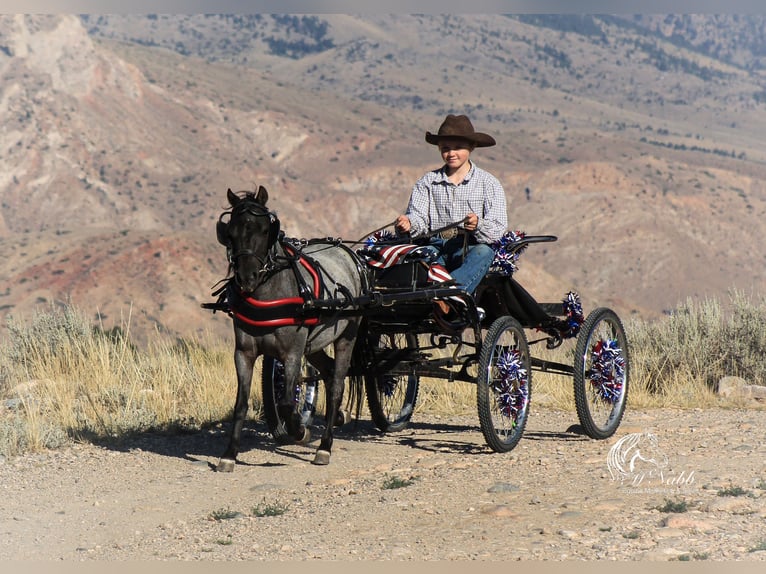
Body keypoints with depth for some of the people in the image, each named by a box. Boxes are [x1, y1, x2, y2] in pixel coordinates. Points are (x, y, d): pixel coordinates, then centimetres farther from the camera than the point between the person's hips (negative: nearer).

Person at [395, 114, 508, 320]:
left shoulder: (488, 183, 8)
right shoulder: (427, 182, 17)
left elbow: (498, 228, -3)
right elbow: (418, 216, 4)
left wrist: (478, 225, -26)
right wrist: (409, 223, -21)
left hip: (471, 248, -2)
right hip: (436, 247, 2)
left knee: (483, 252, -36)